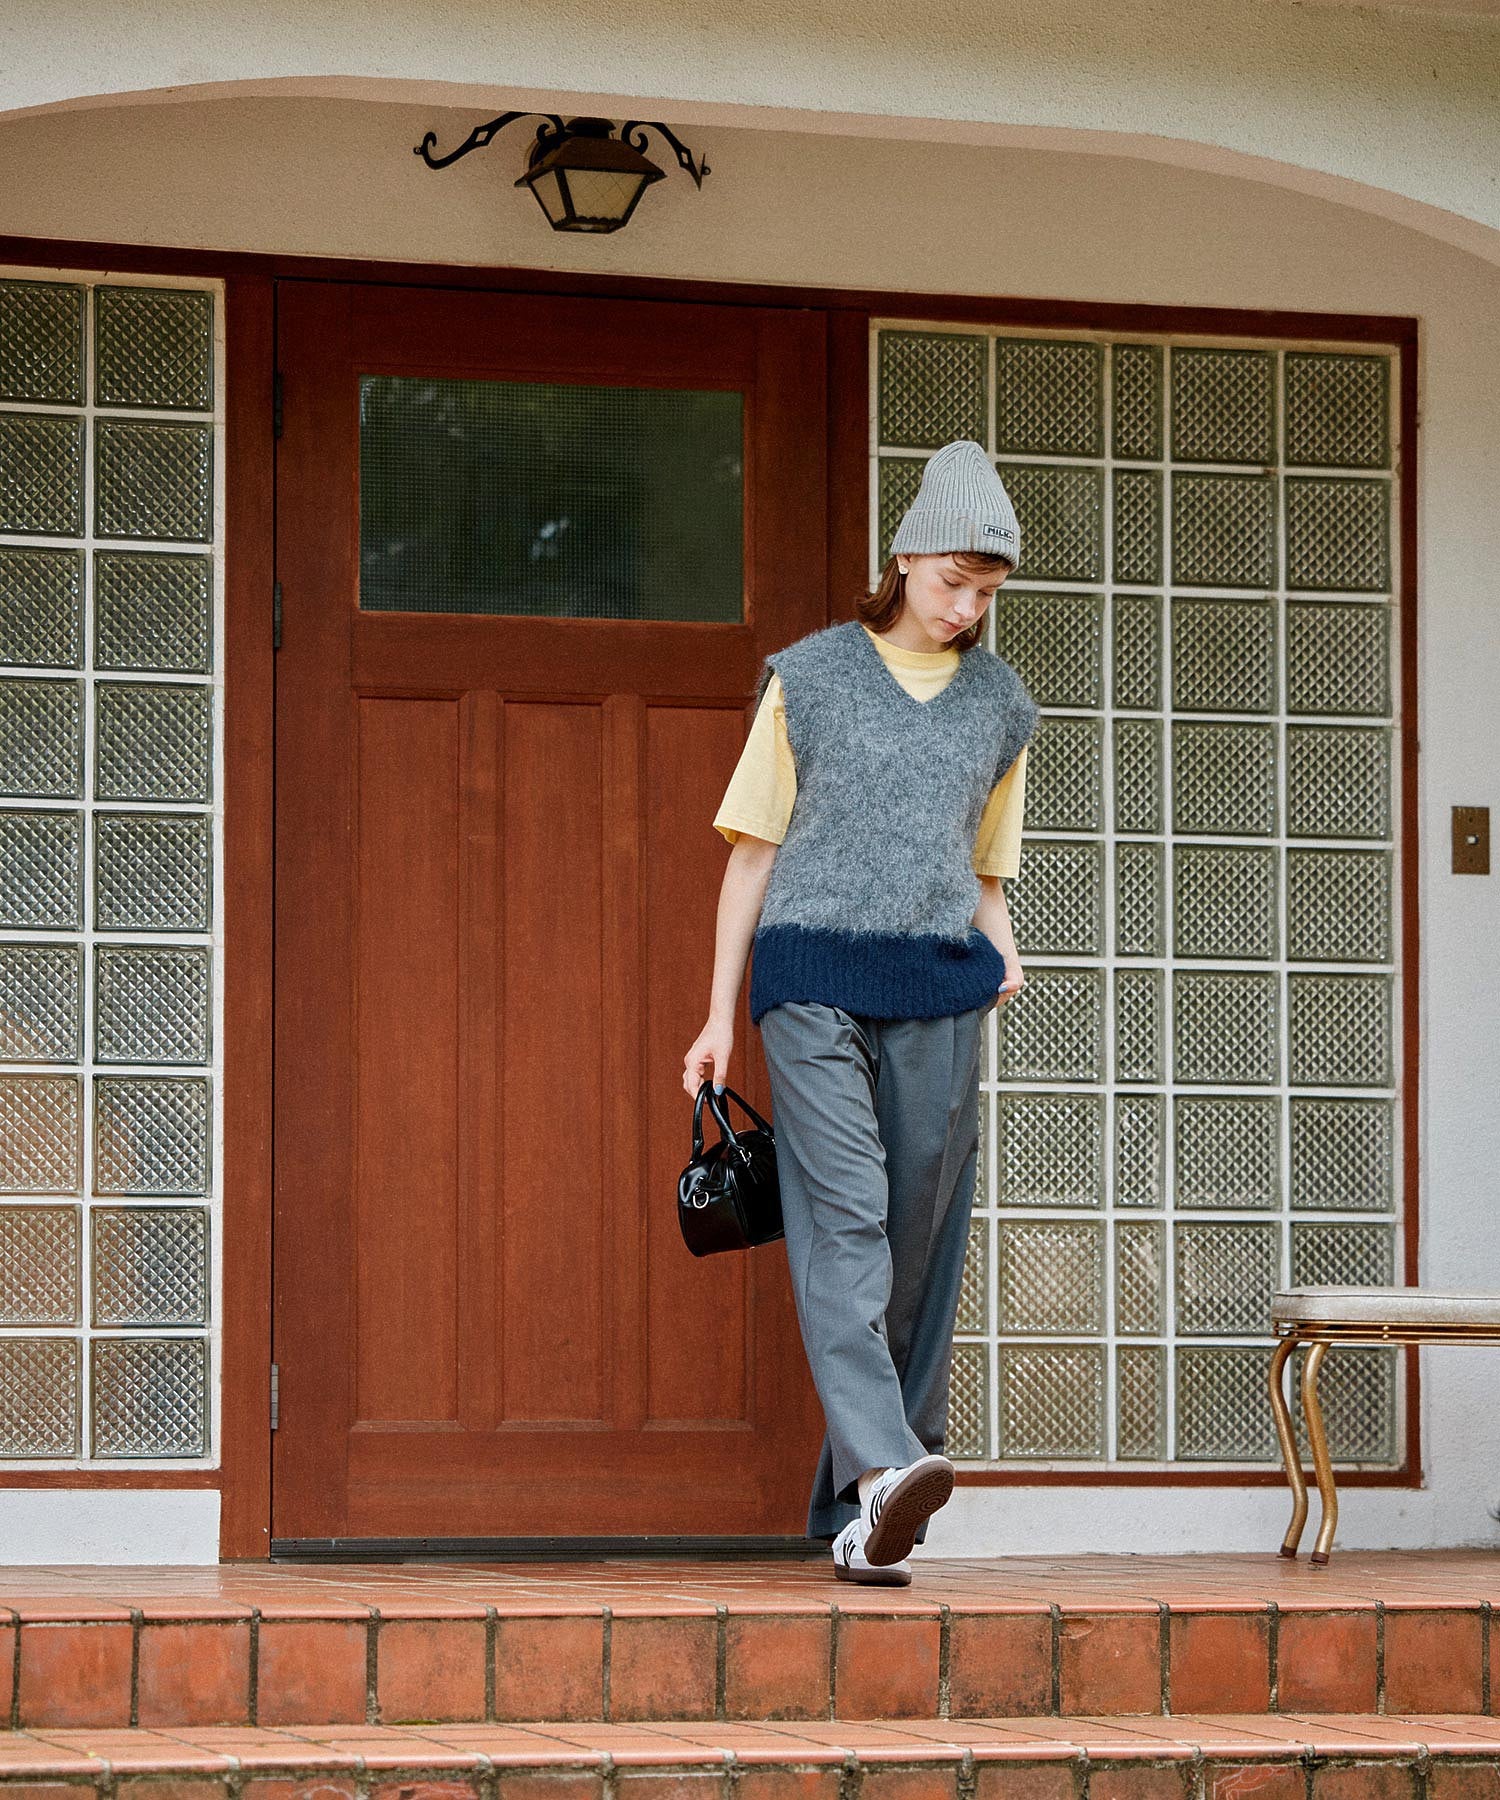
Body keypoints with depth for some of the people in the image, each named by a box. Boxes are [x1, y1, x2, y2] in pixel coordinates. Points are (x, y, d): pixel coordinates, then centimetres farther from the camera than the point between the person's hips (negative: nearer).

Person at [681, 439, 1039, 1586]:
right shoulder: (809, 677, 7)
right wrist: (721, 1012, 5)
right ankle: (881, 1469, -34)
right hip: (813, 973, -3)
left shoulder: (1000, 705, 16)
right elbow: (754, 849, 9)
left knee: (921, 1241, 0)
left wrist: (1001, 950, 2)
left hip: (939, 990, 4)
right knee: (843, 1217, -18)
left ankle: (854, 1514, 6)